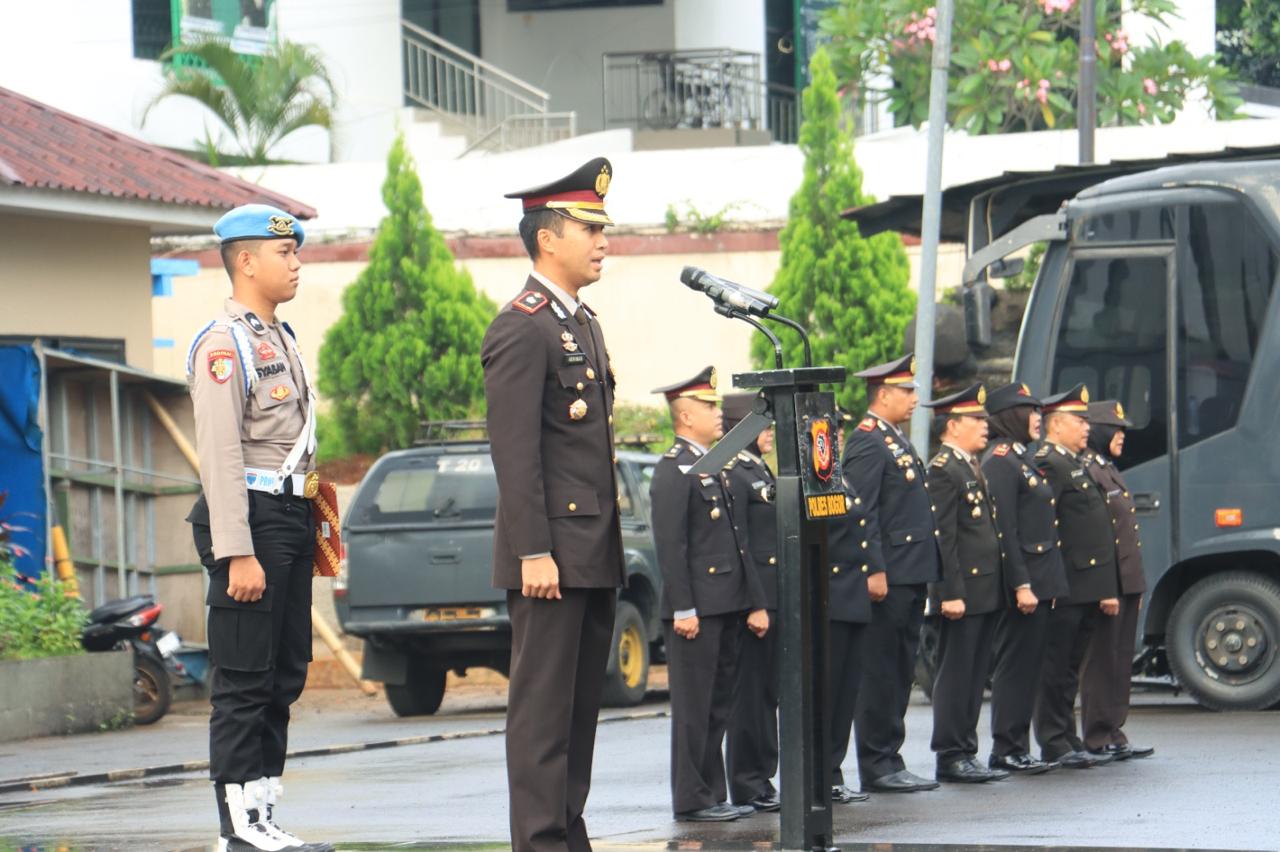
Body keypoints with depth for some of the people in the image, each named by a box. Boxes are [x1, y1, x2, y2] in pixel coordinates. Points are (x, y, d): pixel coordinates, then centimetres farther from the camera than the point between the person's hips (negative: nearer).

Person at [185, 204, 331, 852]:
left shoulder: (280, 339, 18)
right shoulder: (224, 345, -12)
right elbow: (221, 456, -18)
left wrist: (312, 526, 20)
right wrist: (237, 553, -22)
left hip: (291, 519, 10)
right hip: (252, 518, -10)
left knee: (284, 676, 11)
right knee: (244, 682, -7)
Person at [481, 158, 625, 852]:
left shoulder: (583, 323, 18)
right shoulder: (521, 328, -12)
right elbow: (515, 453, -17)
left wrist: (609, 546, 19)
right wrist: (533, 554, -21)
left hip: (594, 552, 9)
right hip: (551, 552, -9)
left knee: (581, 704, 10)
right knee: (543, 705, -7)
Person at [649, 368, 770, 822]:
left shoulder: (715, 469, 19)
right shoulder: (673, 470, -10)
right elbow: (670, 544, -16)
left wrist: (754, 602, 17)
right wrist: (682, 609, -20)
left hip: (727, 607, 9)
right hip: (696, 608, -9)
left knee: (719, 704, 11)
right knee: (694, 707, -5)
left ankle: (714, 795, 15)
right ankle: (692, 799, -2)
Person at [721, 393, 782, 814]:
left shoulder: (762, 473, 18)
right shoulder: (735, 476, -11)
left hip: (774, 600, 10)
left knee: (768, 691, 11)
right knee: (751, 690, -5)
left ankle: (762, 779, 15)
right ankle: (748, 784, -2)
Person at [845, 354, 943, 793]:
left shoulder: (895, 441, 19)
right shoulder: (867, 444, -12)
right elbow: (861, 513, -18)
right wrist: (874, 571, -23)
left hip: (911, 576, 10)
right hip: (888, 577, -10)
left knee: (899, 672, 11)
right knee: (880, 673, -6)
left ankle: (889, 762, 15)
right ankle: (877, 766, -4)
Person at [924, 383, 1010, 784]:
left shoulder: (972, 468, 19)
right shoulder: (943, 470, -11)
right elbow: (942, 536, -17)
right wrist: (951, 593, -21)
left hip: (985, 592, 10)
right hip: (963, 592, -10)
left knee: (975, 676, 11)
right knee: (956, 674, -5)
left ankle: (965, 754, 15)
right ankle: (951, 756, -2)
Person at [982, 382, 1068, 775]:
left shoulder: (1022, 459, 17)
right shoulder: (1001, 462, -13)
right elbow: (1004, 530, -18)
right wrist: (1021, 585, -22)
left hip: (1040, 579, 10)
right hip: (1023, 579, -10)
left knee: (1028, 666, 10)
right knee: (1015, 665, -6)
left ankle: (1018, 748, 14)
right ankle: (1006, 750, -2)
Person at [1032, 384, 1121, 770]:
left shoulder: (1079, 466, 21)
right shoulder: (1047, 465, -11)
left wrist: (1108, 589, 20)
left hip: (1088, 589, 10)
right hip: (1064, 589, -10)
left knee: (1071, 669, 13)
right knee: (1056, 669, -4)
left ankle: (1068, 743, 17)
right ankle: (1055, 746, -2)